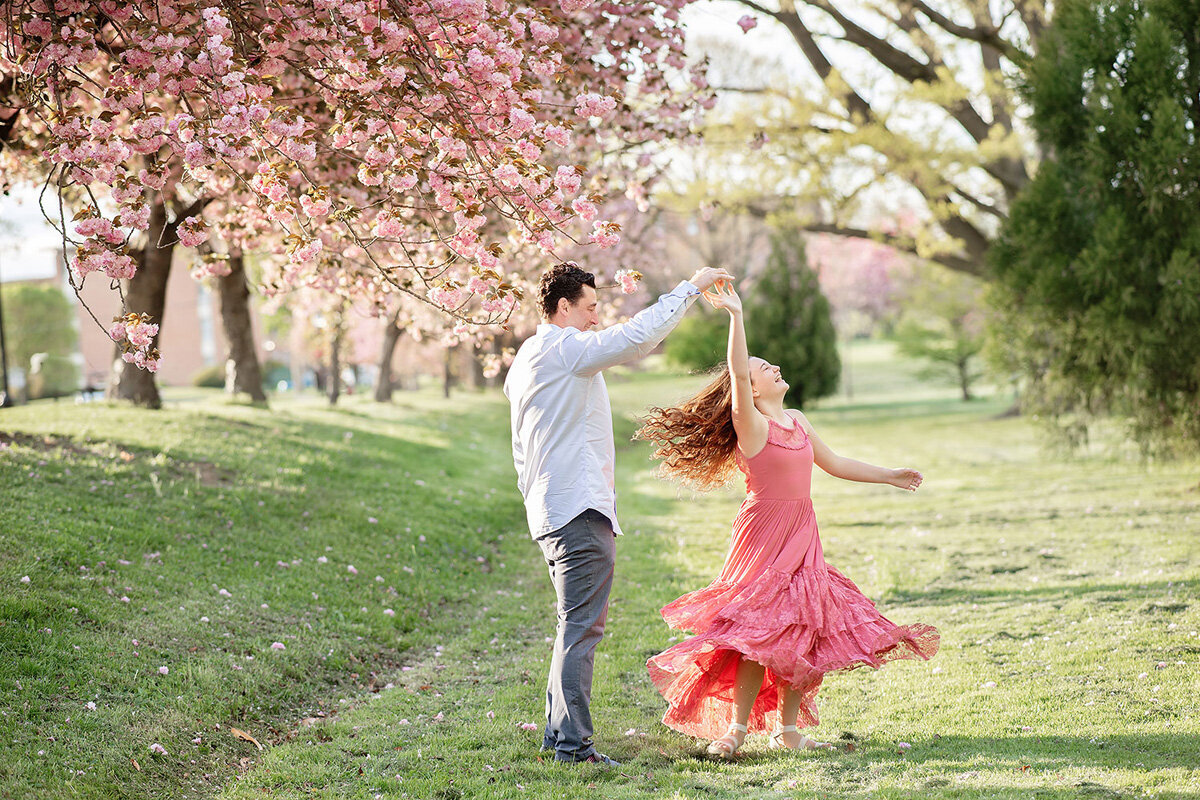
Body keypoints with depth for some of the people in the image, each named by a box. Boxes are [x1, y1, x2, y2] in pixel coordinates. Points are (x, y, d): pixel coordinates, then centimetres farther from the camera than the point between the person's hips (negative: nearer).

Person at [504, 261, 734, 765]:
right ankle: (573, 742, -11)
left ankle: (557, 732, 19)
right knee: (583, 625, -10)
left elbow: (521, 451, 25)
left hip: (548, 511, 10)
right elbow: (640, 336, -19)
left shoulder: (524, 361, 21)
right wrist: (690, 288, -10)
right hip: (580, 509, -10)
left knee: (576, 623, 16)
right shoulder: (566, 348, -9)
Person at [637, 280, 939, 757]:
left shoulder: (798, 422, 13)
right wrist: (736, 316, -32)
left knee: (802, 633, 6)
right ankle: (736, 727, 1)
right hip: (765, 533, -7)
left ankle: (787, 728, 13)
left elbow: (833, 463, 26)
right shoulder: (751, 425, -9)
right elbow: (736, 374, -26)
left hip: (802, 535, 7)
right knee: (760, 632, -9)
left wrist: (890, 477, 31)